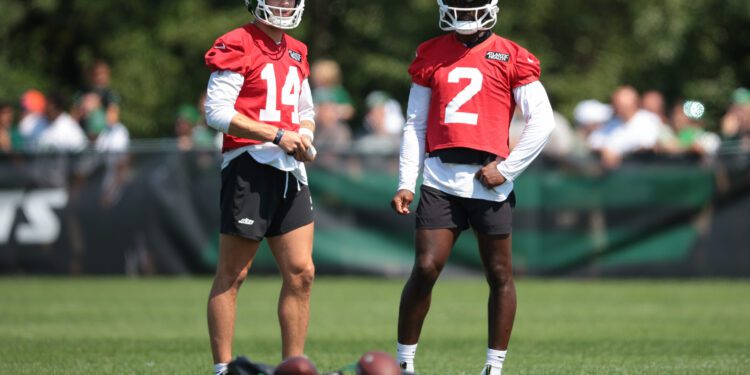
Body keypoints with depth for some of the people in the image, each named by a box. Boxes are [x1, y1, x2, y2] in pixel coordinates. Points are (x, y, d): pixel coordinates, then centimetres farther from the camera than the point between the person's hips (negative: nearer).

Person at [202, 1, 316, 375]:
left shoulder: (296, 53, 17)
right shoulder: (237, 47, -7)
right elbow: (217, 112, -14)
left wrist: (303, 137, 4)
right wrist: (278, 136, -17)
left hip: (289, 170, 7)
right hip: (249, 165, -7)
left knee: (301, 273, 3)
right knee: (231, 275, 0)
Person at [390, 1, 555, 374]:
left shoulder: (511, 58, 2)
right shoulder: (431, 56, 11)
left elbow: (542, 121, -1)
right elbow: (415, 125, 13)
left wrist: (506, 168, -6)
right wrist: (406, 183, 5)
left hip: (488, 180, -1)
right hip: (440, 179, 1)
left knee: (499, 275, 4)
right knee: (425, 269, -6)